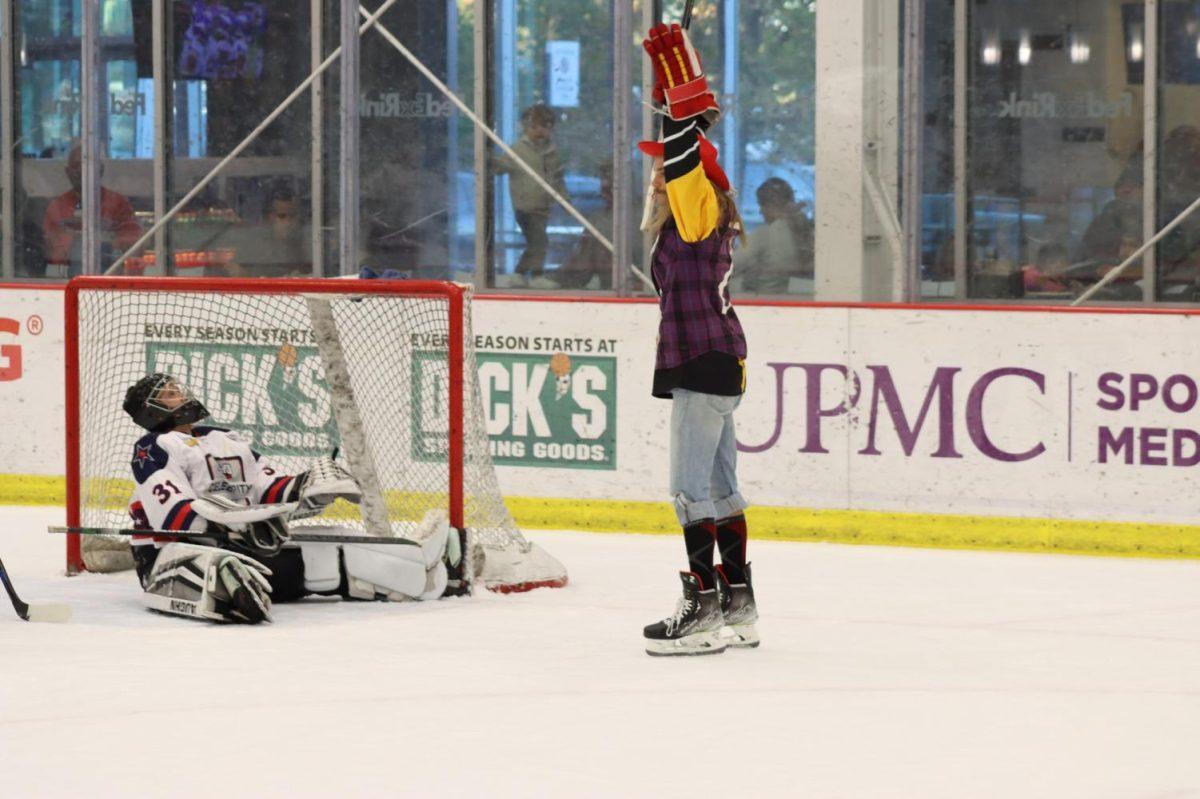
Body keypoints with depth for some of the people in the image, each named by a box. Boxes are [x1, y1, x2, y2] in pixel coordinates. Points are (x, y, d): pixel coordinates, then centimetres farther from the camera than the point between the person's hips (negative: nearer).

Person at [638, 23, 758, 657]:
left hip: (706, 367, -10)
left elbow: (686, 159, -22)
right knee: (719, 487, 12)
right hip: (712, 367, 10)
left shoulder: (701, 211, -14)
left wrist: (683, 98, -25)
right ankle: (736, 605, 17)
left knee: (693, 489, -10)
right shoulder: (691, 226, 17)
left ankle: (706, 609, -11)